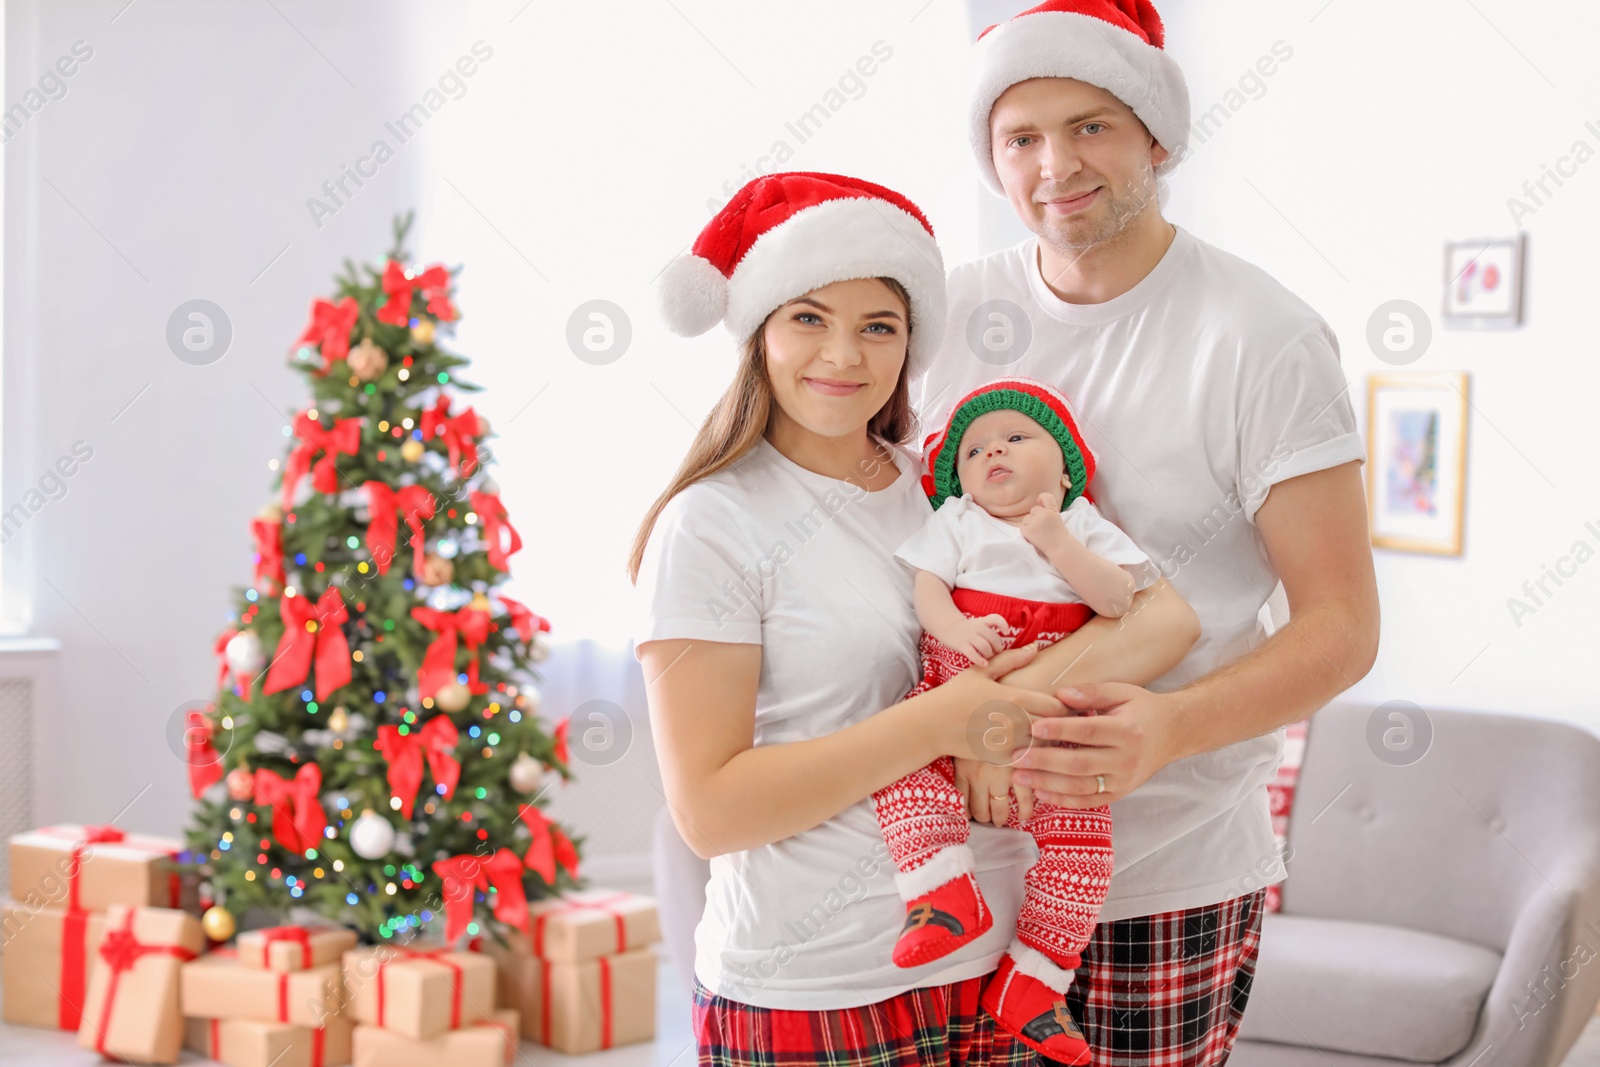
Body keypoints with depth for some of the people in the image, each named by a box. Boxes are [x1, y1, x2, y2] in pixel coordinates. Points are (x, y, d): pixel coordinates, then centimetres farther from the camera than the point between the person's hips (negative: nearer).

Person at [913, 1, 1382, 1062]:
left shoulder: (1262, 337, -9)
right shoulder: (950, 311, 3)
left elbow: (1342, 624, -10)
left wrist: (1169, 727, -29)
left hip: (1170, 878, -3)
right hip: (964, 851, 3)